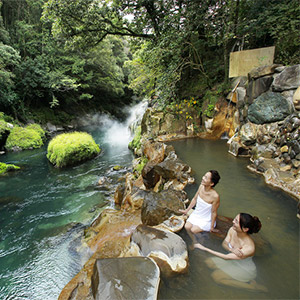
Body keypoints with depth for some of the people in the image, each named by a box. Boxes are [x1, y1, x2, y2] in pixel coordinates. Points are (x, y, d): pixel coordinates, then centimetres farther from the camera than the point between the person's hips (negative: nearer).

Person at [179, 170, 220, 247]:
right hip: (196, 214, 5)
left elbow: (214, 212, -18)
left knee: (193, 230, -16)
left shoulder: (215, 196, -32)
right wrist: (187, 210, 11)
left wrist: (212, 227, -6)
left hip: (206, 220, -5)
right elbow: (195, 199, 1)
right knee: (187, 227, -11)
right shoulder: (201, 186, -16)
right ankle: (194, 242, 17)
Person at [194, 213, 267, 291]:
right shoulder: (232, 230, -19)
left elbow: (226, 257, -33)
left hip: (245, 269, -6)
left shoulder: (249, 248, -36)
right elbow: (224, 243, -10)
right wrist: (231, 249, -36)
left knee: (216, 276, -15)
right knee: (208, 262, -2)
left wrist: (205, 248, -35)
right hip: (233, 261, 7)